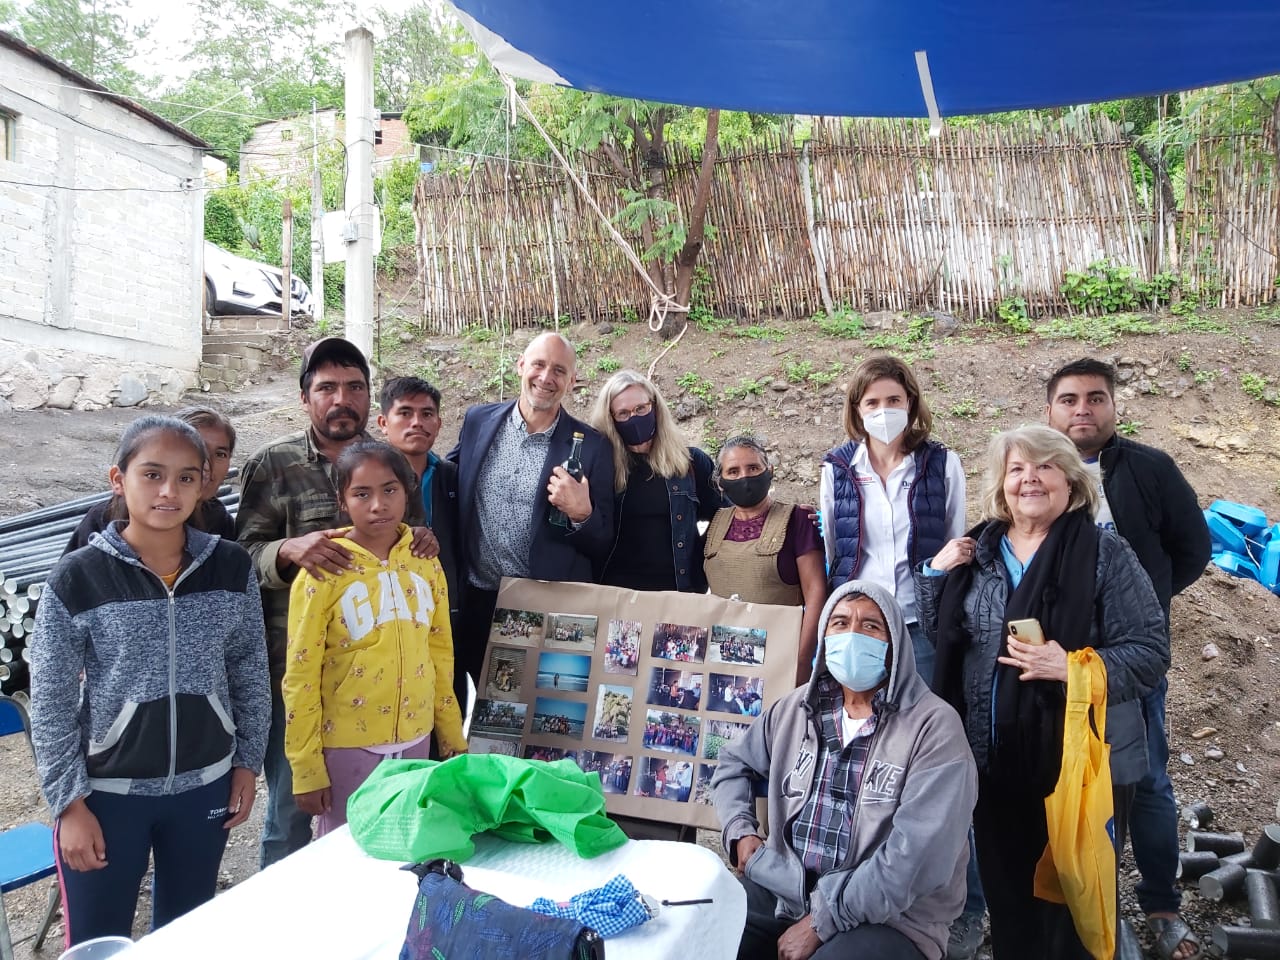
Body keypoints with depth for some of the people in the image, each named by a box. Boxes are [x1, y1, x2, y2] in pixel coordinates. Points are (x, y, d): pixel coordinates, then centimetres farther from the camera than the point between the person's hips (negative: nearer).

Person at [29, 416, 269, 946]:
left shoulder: (232, 567, -6)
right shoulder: (77, 578, -13)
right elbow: (50, 704, -7)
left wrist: (247, 763, 5)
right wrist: (70, 803, -7)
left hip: (205, 786, 2)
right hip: (108, 792, -2)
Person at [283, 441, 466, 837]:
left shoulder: (425, 561, 1)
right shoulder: (324, 569, -11)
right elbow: (300, 675, -8)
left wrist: (452, 736, 12)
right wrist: (306, 768, -8)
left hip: (415, 741, 4)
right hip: (347, 746, -4)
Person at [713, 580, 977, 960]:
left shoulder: (935, 726, -12)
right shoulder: (798, 707, 6)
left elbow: (919, 858, -20)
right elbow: (733, 762, 23)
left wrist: (822, 921, -18)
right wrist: (739, 830, 5)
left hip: (888, 919, -5)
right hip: (783, 891, 5)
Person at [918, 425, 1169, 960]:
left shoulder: (1105, 555, -9)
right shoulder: (980, 551, 5)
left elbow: (1151, 653, -11)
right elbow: (940, 635, 12)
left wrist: (1074, 668, -26)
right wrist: (935, 573, -3)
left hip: (1085, 765, -4)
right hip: (996, 762, 4)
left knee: (1077, 905, 11)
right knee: (1006, 893, 18)